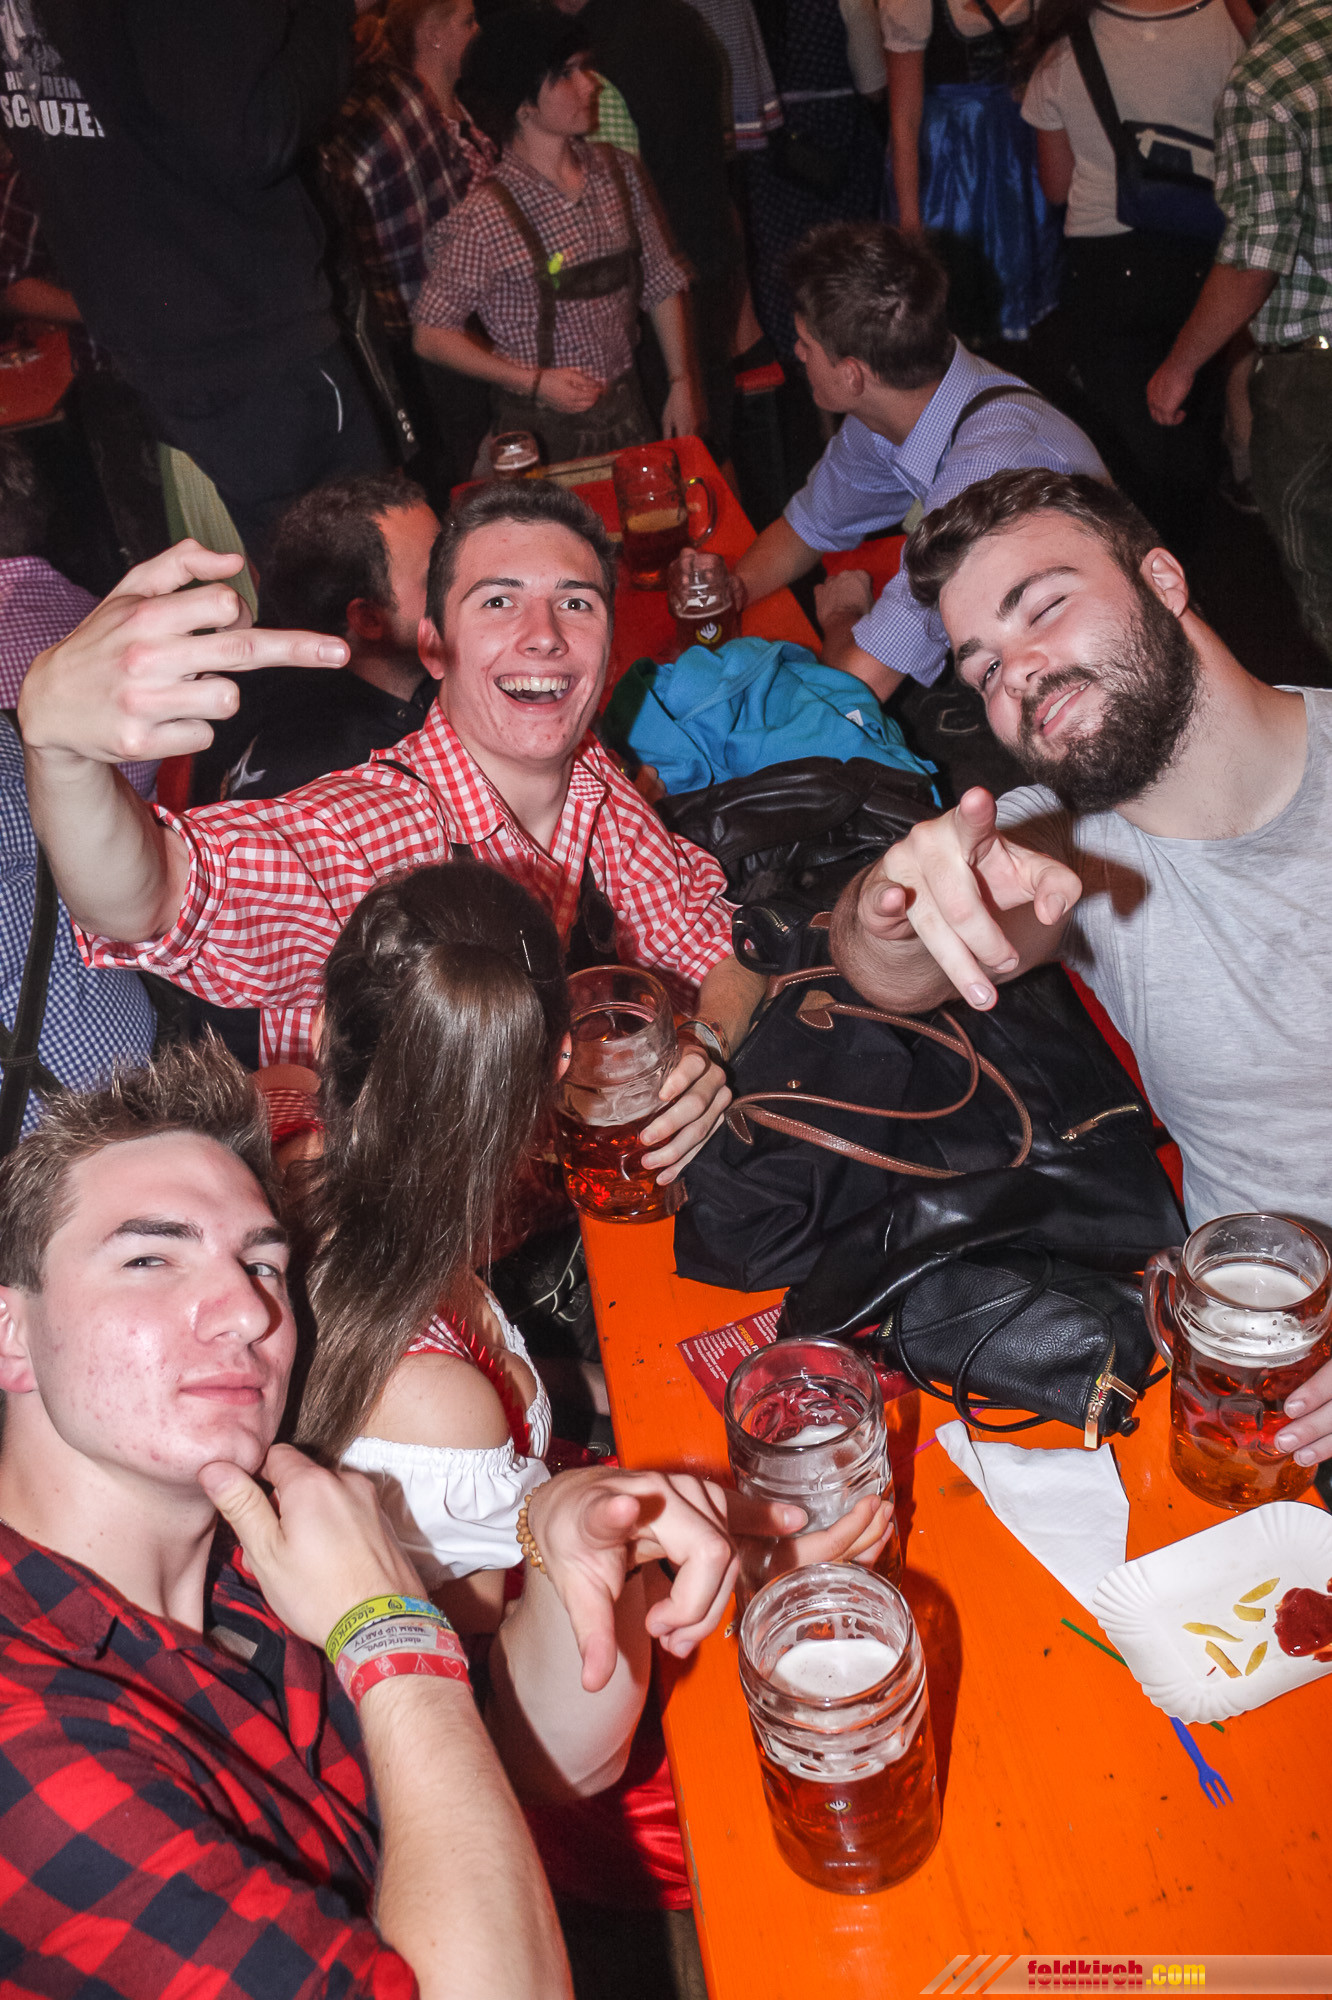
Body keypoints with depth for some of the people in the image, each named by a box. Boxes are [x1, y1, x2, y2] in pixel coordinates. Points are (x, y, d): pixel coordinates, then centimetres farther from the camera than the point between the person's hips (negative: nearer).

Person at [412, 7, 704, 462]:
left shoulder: (618, 170, 2)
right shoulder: (488, 215, -16)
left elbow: (662, 283, 11)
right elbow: (432, 336, -11)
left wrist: (682, 383, 6)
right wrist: (534, 382, -18)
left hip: (628, 408, 5)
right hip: (543, 430, -5)